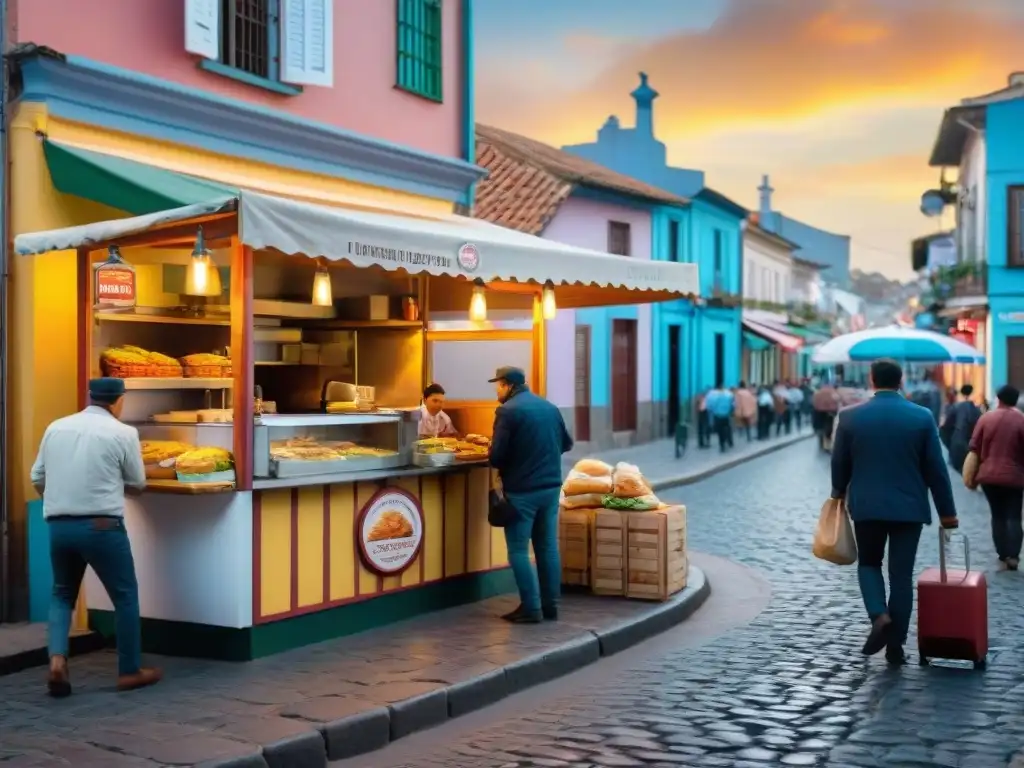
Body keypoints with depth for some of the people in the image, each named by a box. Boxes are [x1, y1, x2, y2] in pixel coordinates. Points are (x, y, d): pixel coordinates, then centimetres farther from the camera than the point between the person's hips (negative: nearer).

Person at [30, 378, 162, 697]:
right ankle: (130, 671, 17)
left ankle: (57, 660, 2)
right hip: (102, 526, -4)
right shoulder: (123, 433, -5)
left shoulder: (56, 427, 6)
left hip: (58, 526, 4)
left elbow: (37, 479, 11)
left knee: (62, 594, 21)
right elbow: (137, 485, 4)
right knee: (125, 596, 11)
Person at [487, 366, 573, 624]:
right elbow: (566, 444, 19)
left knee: (519, 549, 1)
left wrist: (500, 463, 6)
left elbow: (497, 456, -15)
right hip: (551, 486, 7)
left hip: (521, 490, -7)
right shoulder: (550, 407, 10)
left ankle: (531, 608, -1)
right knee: (548, 547, 12)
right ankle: (550, 605, 16)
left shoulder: (508, 411, -12)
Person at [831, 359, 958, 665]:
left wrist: (839, 492, 24)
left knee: (868, 563, 19)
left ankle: (879, 616, -6)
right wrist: (947, 511, 7)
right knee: (901, 574, 6)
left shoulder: (850, 416, -4)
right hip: (909, 507, 0)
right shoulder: (922, 417, -5)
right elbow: (936, 469, -2)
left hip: (866, 505, 0)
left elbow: (839, 463, 5)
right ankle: (895, 646, 9)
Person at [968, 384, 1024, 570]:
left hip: (989, 475, 2)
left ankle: (1003, 554, 13)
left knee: (998, 516, 13)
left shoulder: (986, 418, -2)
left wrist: (978, 470, 12)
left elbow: (974, 447, 0)